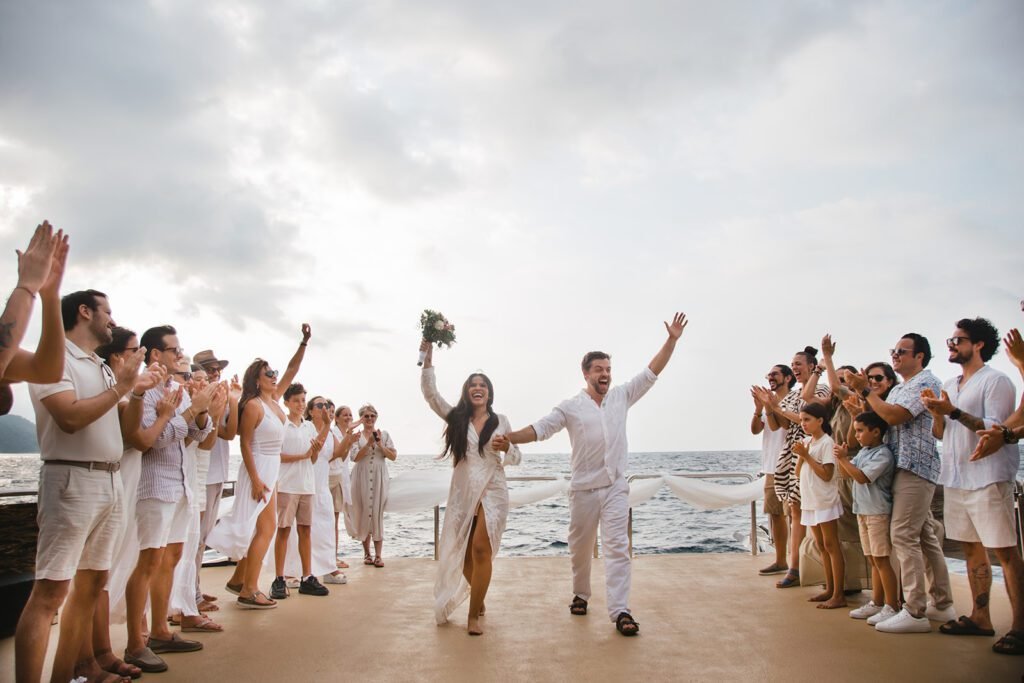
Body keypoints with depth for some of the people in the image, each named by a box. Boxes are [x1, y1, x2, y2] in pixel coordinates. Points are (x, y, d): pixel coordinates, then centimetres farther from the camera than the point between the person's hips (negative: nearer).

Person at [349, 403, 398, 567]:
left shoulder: (384, 435, 8)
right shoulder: (357, 436, 3)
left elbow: (393, 456, 3)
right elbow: (355, 457, -8)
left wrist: (380, 445, -10)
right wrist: (368, 443, -17)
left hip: (379, 479, 0)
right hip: (362, 479, 0)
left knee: (378, 514, -3)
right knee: (364, 513, 4)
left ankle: (378, 555, -1)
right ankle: (367, 553, 16)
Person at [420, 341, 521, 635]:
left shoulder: (501, 421, 5)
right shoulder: (456, 417, 6)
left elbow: (516, 458, 9)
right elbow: (429, 392, -4)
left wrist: (506, 448, -13)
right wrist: (427, 357, -11)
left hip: (492, 492, -2)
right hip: (461, 493, 2)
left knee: (481, 550, -13)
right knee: (462, 554, 9)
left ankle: (474, 616, -2)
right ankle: (479, 599, 35)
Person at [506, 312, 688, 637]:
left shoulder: (621, 396, 4)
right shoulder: (571, 407, -3)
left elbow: (651, 373, 1)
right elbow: (539, 429, -8)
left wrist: (671, 340, -7)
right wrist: (507, 439, -23)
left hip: (615, 487, 1)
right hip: (583, 489, -1)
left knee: (617, 547, -6)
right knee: (580, 548, 12)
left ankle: (620, 610, -6)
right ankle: (580, 595, 34)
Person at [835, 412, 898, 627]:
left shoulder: (883, 454, -16)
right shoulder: (863, 451, 11)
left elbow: (862, 477, -23)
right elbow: (847, 473, 13)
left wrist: (844, 458, -20)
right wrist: (841, 458, -4)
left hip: (878, 512, -9)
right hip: (863, 511, 9)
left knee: (882, 560, -4)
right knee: (873, 560, 15)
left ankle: (892, 606, 3)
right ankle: (877, 603, 23)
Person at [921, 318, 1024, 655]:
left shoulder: (995, 381, -5)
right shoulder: (949, 385, 17)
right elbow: (940, 434, 16)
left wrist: (954, 411, -21)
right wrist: (936, 414, -3)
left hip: (987, 478, -8)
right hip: (955, 477, 8)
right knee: (971, 548, 11)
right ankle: (980, 617, 19)